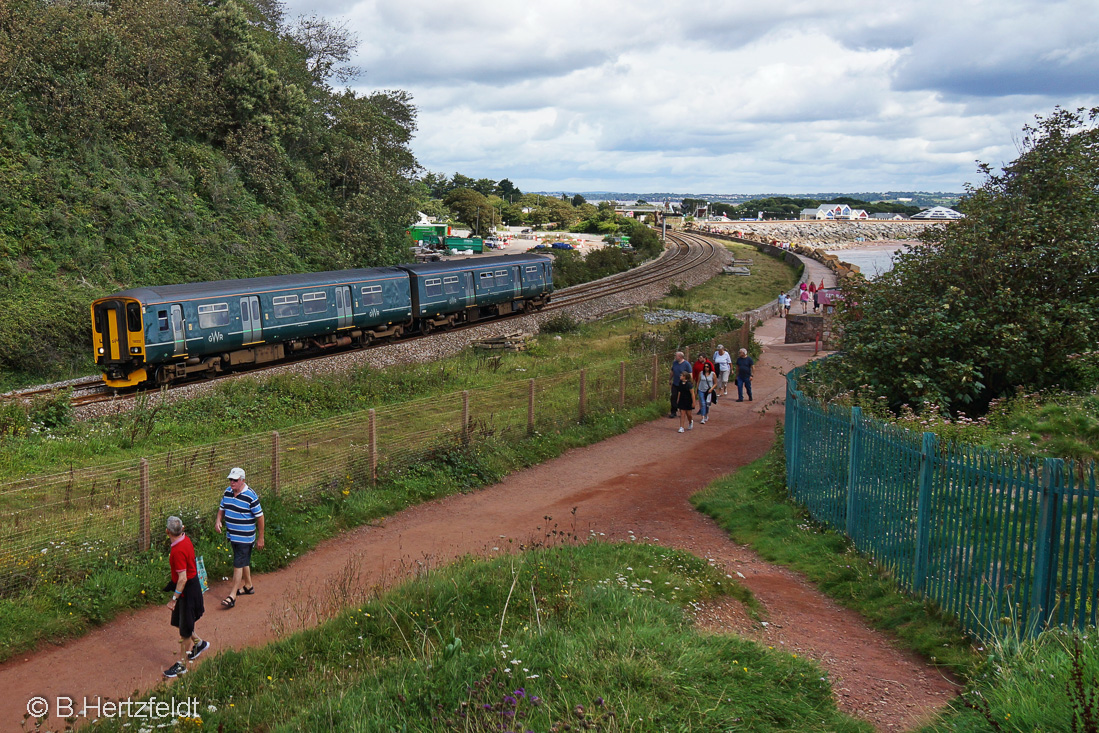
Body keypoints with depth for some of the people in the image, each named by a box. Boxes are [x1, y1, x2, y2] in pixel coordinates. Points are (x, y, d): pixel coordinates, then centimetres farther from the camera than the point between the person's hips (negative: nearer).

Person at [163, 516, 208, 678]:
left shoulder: (178, 551, -29)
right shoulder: (185, 539, -1)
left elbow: (182, 578, -28)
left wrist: (174, 599, -23)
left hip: (187, 590, -9)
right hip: (193, 584, 9)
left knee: (184, 629, 3)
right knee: (179, 621, 23)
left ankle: (181, 664, 15)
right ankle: (198, 643, 42)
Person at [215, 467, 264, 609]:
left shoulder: (250, 496, -17)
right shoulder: (227, 492, 3)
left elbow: (260, 517, -12)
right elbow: (222, 508, 18)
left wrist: (260, 538, -9)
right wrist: (218, 521, -4)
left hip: (245, 537, -7)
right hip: (232, 535, 7)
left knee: (238, 565, -7)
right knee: (244, 562, 21)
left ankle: (232, 596, -4)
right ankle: (248, 586, 37)